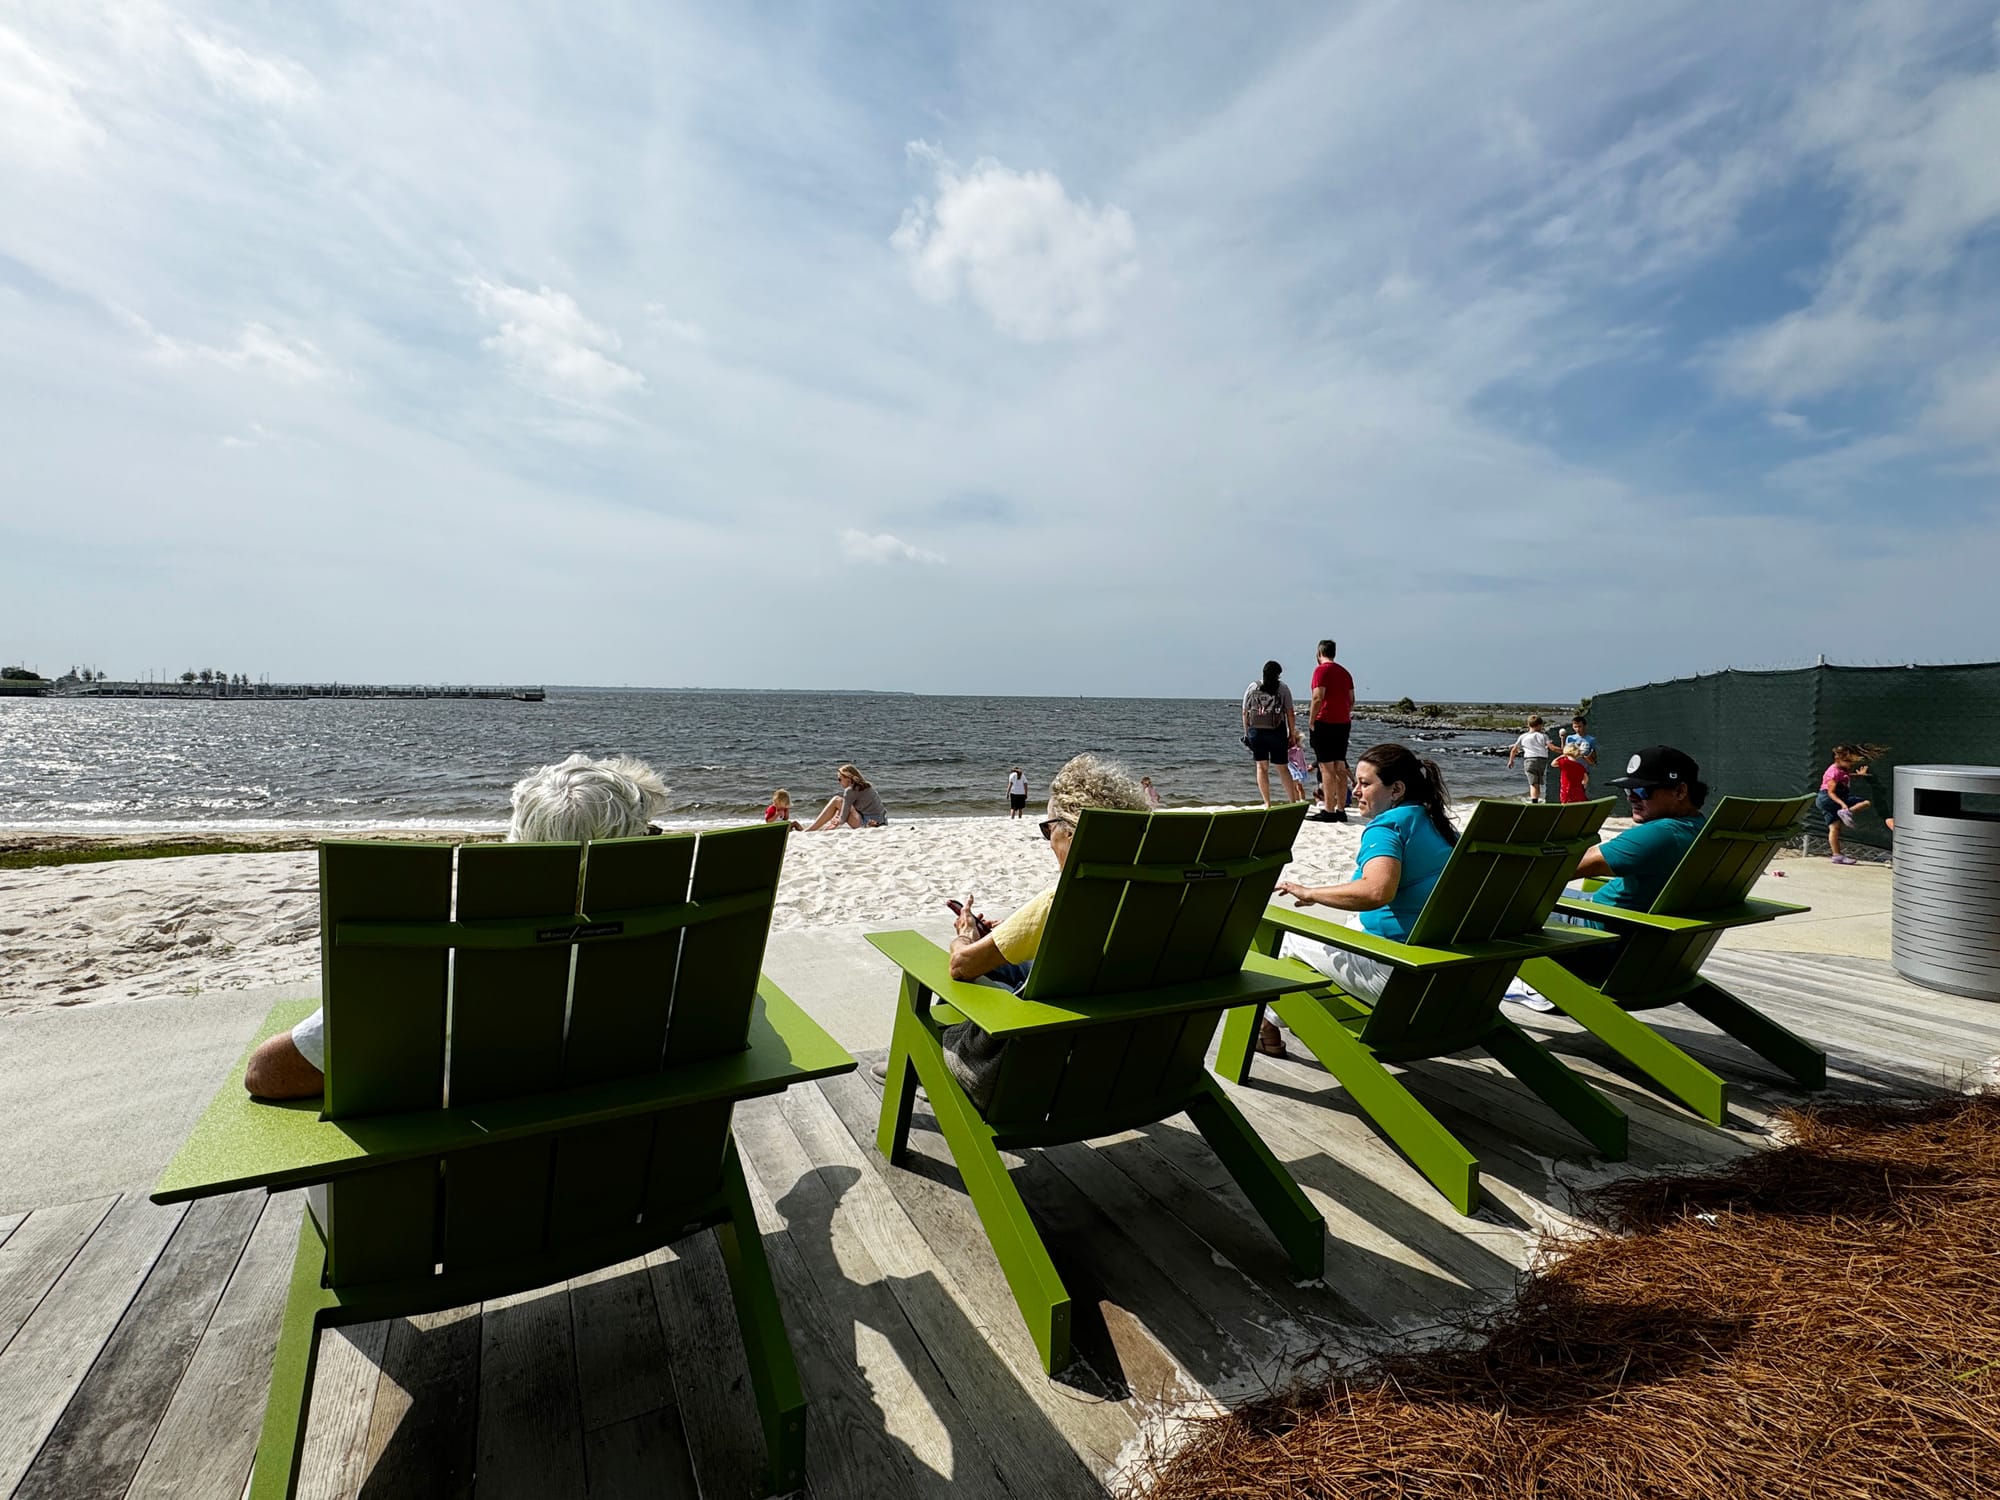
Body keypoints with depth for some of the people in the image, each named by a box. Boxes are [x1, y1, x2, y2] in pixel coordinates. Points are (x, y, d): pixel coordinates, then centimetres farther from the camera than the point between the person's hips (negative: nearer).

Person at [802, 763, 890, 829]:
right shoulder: (865, 785, 15)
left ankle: (808, 831, 6)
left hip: (868, 824, -8)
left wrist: (839, 821, 12)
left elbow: (843, 819, -8)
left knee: (836, 801, 1)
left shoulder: (850, 790, -9)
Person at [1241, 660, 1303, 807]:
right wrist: (1292, 734, 7)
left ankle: (1267, 803, 6)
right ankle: (1293, 802, 8)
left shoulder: (1252, 687, 5)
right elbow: (1290, 714, -1)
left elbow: (1245, 713, 5)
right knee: (1283, 768, 8)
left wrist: (1246, 733, 12)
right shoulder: (1283, 688, 0)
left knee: (1261, 766, 8)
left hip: (1256, 731, 1)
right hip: (1277, 732, -1)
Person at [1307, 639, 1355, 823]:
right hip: (1343, 724, 7)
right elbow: (1351, 700, 14)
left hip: (1325, 723, -7)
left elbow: (1318, 698, -16)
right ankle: (1341, 810, 12)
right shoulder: (1345, 672, 15)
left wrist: (1311, 721, -9)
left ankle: (1328, 811, -8)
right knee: (1340, 768, 9)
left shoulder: (1321, 670, -7)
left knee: (1326, 768, -7)